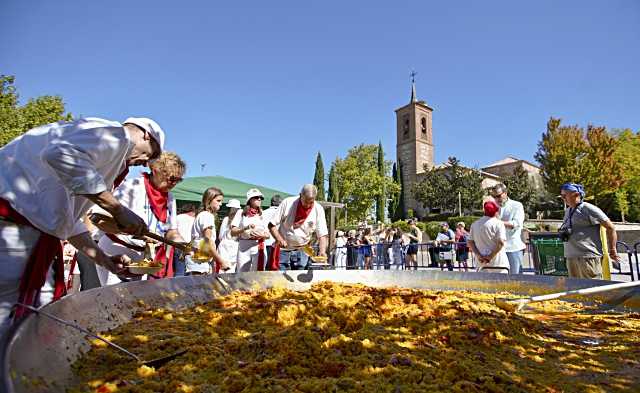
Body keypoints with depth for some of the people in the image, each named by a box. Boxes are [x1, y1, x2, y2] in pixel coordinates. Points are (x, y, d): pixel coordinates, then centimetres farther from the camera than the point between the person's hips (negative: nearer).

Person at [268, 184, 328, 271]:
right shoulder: (287, 203, -11)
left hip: (302, 251, 1)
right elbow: (272, 225, -7)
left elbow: (323, 235, -7)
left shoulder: (318, 210, -7)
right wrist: (279, 239, -23)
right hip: (283, 249, -1)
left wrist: (322, 251, -24)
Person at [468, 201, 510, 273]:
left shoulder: (474, 224, 9)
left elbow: (470, 242, 6)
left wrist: (478, 255, 0)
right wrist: (490, 256, -13)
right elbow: (501, 242, -17)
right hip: (498, 262, -5)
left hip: (482, 262, 5)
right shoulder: (498, 223, -7)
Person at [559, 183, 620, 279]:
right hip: (570, 257, 8)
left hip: (588, 257, -7)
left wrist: (612, 250, -1)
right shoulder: (568, 211, 17)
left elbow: (611, 228, -5)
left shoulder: (588, 209, -7)